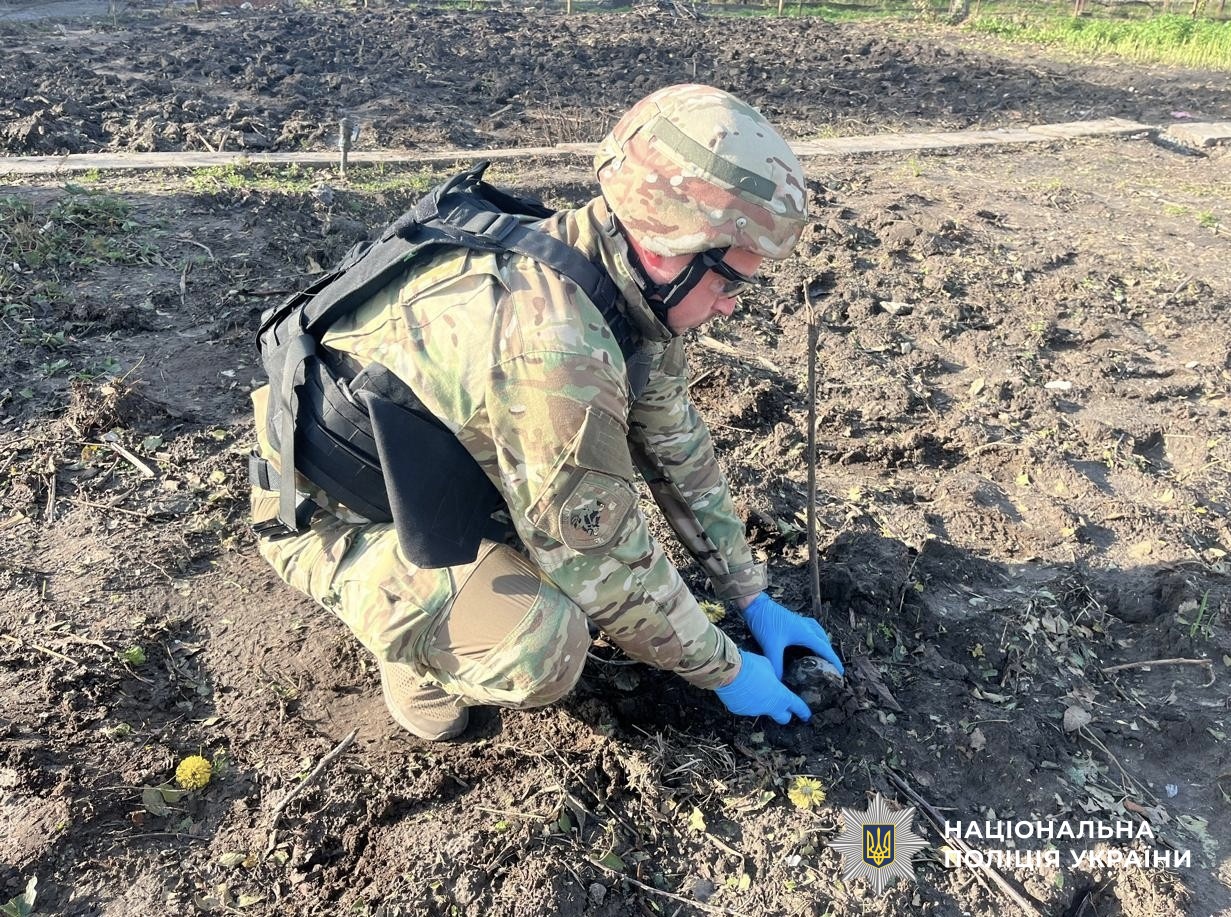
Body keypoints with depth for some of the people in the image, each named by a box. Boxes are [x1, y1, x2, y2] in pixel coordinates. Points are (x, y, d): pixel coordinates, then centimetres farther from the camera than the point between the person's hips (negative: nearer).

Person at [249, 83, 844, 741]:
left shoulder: (633, 285, -10)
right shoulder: (553, 348, -37)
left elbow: (677, 449, 1)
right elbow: (606, 566, -26)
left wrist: (755, 601, 6)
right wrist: (726, 672, -10)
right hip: (335, 511, -8)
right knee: (542, 649, -30)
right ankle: (413, 642, 2)